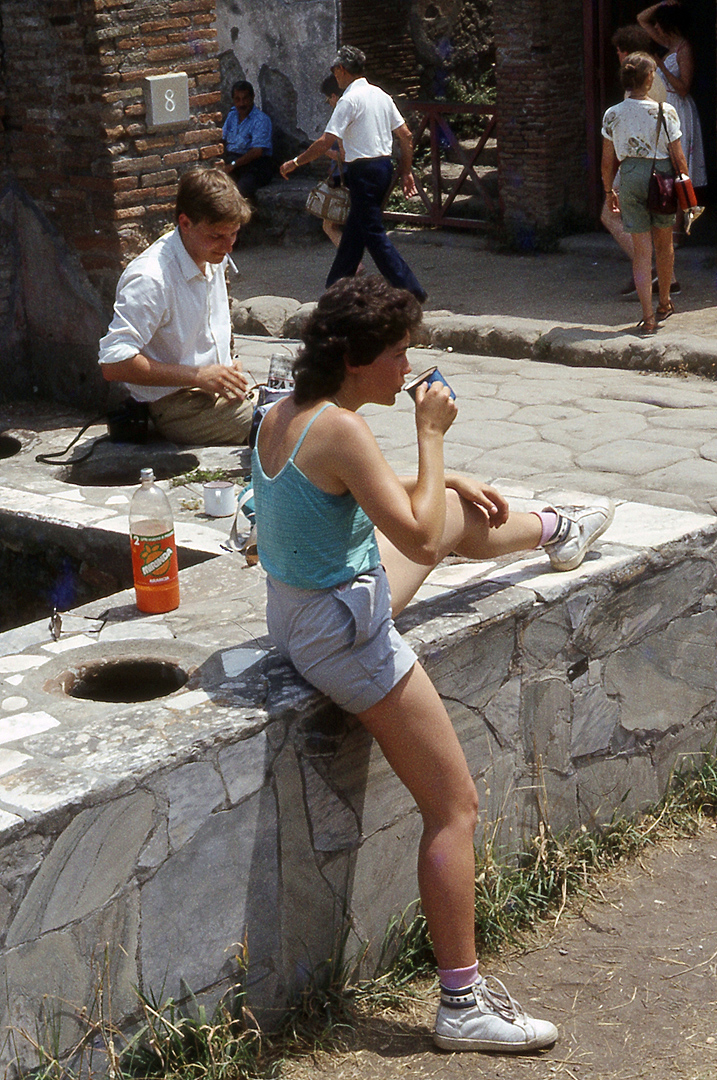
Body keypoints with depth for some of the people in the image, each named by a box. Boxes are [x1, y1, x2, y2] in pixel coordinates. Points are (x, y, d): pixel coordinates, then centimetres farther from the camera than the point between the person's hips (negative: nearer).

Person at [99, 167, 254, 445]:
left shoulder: (213, 258, 6)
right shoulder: (150, 278, -23)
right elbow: (114, 364, -27)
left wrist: (231, 369, 9)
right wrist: (197, 376, -25)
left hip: (216, 389, 9)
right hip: (176, 405, -9)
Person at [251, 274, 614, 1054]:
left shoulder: (283, 414, 2)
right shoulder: (339, 428, -27)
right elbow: (417, 537, -26)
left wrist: (449, 483, 17)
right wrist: (431, 434, -19)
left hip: (297, 608, 10)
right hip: (347, 632, -10)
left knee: (457, 513, 28)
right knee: (455, 808, -2)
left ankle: (553, 535, 60)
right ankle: (463, 1004, 5)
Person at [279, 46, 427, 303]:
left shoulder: (350, 100, -13)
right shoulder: (380, 95, 11)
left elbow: (325, 142, -16)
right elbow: (406, 135, 12)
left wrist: (295, 162, -7)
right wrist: (406, 172, 17)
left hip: (364, 170, -9)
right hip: (385, 165, 9)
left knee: (373, 233, -5)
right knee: (354, 229, 18)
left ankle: (410, 289, -11)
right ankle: (337, 285, 28)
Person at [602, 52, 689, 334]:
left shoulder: (612, 115, -5)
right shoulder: (665, 112, -11)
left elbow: (608, 161, 0)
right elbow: (678, 157, -7)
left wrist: (609, 191, 14)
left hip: (630, 177, 1)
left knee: (641, 249, 5)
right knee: (664, 243, 20)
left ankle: (648, 316, -4)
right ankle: (664, 303, 36)